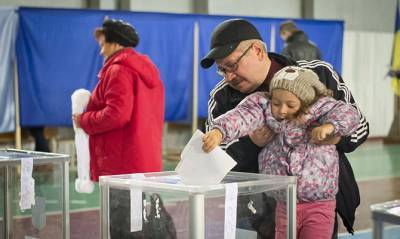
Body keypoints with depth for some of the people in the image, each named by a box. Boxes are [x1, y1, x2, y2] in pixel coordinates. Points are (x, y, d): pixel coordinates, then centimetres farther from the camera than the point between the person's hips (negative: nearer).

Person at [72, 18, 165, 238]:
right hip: (148, 164, 10)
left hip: (122, 168, -10)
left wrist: (83, 120, -6)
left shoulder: (119, 70, -11)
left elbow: (116, 115, -21)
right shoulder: (146, 69, 19)